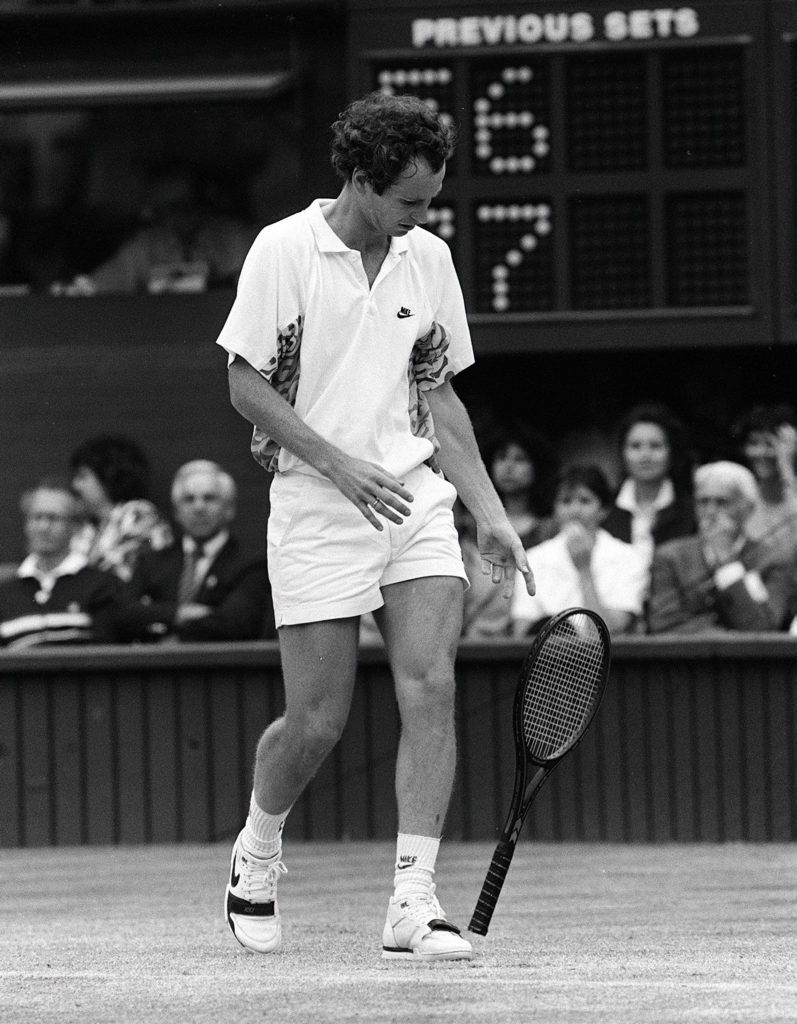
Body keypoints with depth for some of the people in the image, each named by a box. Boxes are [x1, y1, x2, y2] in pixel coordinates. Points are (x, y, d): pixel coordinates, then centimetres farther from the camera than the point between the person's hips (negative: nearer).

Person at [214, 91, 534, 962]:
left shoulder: (429, 260, 9)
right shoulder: (284, 251, -6)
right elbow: (247, 385, -6)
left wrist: (491, 515, 10)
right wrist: (341, 465, -16)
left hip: (417, 498, 4)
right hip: (317, 508, -4)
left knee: (431, 687, -11)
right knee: (318, 718, -2)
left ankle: (412, 904, -12)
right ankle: (256, 851, 28)